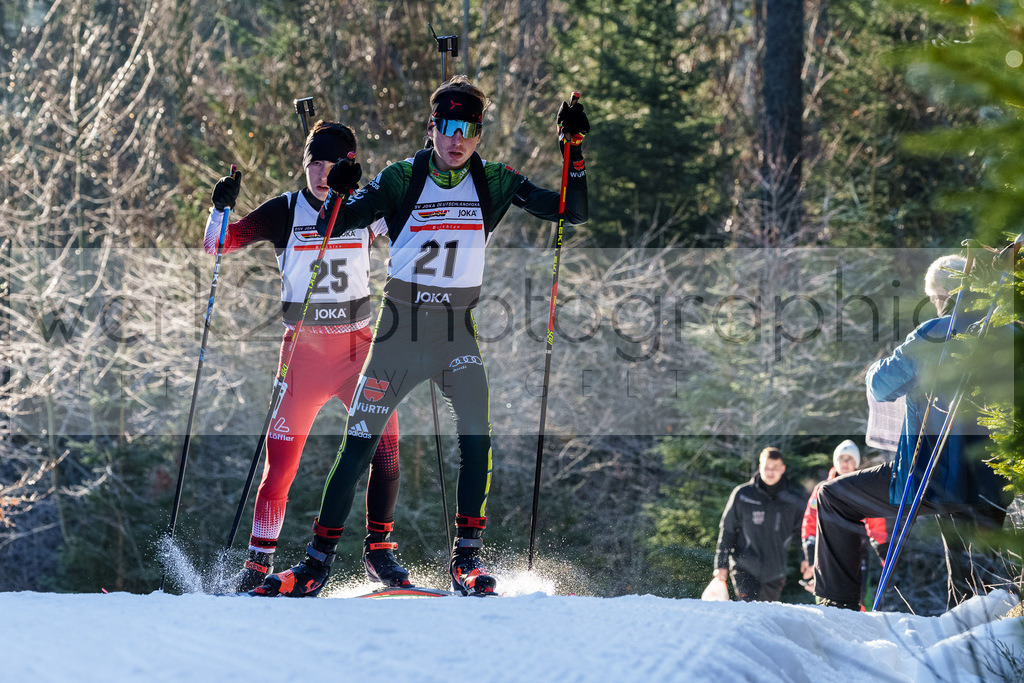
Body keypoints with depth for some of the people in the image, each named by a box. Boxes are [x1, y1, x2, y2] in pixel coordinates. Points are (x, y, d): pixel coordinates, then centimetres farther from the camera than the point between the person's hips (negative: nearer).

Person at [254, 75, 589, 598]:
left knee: (476, 436, -18)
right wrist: (339, 192, -27)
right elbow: (331, 227, -6)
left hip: (458, 330, 1)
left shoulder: (493, 182, 1)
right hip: (400, 325, -1)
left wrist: (574, 152, -13)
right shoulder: (402, 179, -3)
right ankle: (318, 559, 5)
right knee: (359, 441, -3)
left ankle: (467, 557, -7)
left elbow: (572, 211, 0)